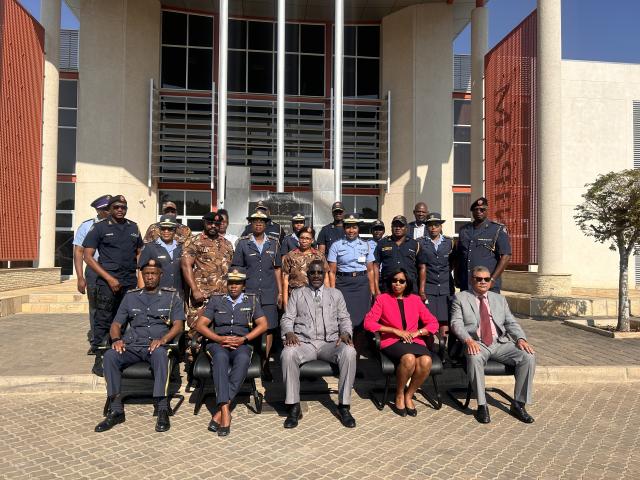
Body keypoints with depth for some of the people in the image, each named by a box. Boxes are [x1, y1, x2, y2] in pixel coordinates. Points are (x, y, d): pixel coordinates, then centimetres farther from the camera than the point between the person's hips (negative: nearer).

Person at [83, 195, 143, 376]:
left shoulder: (133, 227, 14)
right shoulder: (99, 227, 1)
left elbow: (139, 252, 22)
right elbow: (88, 257, -4)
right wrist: (109, 278, -11)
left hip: (130, 282, 4)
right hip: (107, 282, -4)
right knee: (104, 320, -3)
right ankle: (99, 359, 6)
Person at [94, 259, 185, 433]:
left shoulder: (172, 296, 11)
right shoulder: (131, 296, 19)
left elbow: (178, 325, 0)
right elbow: (116, 324, 16)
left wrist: (162, 340, -19)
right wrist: (116, 339, -7)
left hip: (156, 346, -3)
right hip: (132, 346, 3)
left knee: (160, 353, -37)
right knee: (110, 355, -27)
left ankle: (163, 410, -36)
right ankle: (116, 410, -21)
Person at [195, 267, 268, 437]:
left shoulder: (251, 301, 16)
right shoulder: (216, 300, 16)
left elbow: (263, 324, 6)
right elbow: (200, 325, 8)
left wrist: (243, 339, -9)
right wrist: (220, 339, -8)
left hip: (242, 344, 0)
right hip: (218, 343, 0)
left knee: (243, 359, -37)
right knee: (221, 357, -37)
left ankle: (220, 412, -39)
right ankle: (226, 411, -45)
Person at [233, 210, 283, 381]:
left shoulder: (273, 243, 11)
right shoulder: (243, 243, 6)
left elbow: (277, 269, 14)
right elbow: (237, 268, 7)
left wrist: (280, 292, 10)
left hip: (269, 293, 2)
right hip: (248, 293, -1)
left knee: (269, 328, 1)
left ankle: (265, 364, 13)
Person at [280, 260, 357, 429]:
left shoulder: (336, 294, 21)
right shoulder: (297, 294, 18)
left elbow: (344, 319, 16)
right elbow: (287, 318, 11)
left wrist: (346, 333, -6)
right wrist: (289, 332, -11)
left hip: (330, 342, 1)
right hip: (304, 342, 0)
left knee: (349, 352, -31)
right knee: (288, 354, -34)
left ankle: (343, 406, -19)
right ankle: (294, 407, -19)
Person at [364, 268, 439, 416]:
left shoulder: (415, 300, 16)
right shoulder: (382, 299, 8)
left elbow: (433, 323, 14)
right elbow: (368, 322, -4)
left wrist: (417, 332, -5)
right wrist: (395, 330, -9)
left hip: (414, 341, 3)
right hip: (392, 341, -3)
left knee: (426, 361, -30)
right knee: (409, 358, -35)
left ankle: (409, 395, -6)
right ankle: (399, 395, -8)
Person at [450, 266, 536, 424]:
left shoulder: (499, 299, 22)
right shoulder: (460, 298, 9)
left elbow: (511, 323, 15)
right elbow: (456, 323, -2)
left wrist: (521, 339, -6)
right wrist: (468, 340, -21)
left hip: (500, 343, 4)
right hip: (476, 343, -4)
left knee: (528, 356, -20)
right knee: (474, 358, -37)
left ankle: (518, 405, -8)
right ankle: (482, 406, -21)